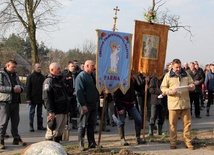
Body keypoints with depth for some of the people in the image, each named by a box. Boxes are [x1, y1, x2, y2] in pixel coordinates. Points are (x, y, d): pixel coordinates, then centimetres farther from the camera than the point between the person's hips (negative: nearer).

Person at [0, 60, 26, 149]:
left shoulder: (15, 75, 18)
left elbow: (21, 86, 20)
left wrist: (20, 89, -4)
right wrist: (12, 89, -20)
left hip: (15, 101, 7)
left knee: (15, 121, 14)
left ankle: (16, 138, 24)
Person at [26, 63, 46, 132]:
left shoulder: (42, 77, 9)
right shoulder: (30, 77, -3)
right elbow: (28, 88, -5)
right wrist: (28, 98, -12)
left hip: (40, 99, 4)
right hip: (33, 99, -4)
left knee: (40, 113, 10)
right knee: (31, 113, 1)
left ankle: (40, 126, 16)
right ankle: (31, 126, 7)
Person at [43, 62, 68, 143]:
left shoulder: (59, 80, 19)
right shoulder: (48, 81, -10)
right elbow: (46, 98, -17)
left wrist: (66, 109, 23)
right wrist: (51, 111, -23)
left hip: (63, 111, 9)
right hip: (55, 113, -9)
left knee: (59, 132, 13)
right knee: (52, 132, -7)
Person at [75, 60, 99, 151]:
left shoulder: (92, 76, 17)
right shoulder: (81, 76, -11)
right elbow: (79, 91, -18)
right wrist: (83, 104, -23)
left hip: (93, 104, 8)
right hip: (86, 105, -8)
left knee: (91, 124, 12)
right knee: (83, 125, -3)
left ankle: (92, 143, 18)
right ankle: (81, 145, 3)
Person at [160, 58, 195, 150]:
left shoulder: (186, 74, 11)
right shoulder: (168, 75, 3)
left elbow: (192, 84, 17)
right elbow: (163, 88, 3)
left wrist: (191, 87, -7)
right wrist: (170, 91, -16)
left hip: (185, 103, 2)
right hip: (173, 104, -2)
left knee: (187, 123, 4)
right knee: (173, 124, 3)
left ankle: (188, 142, 12)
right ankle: (173, 143, 13)